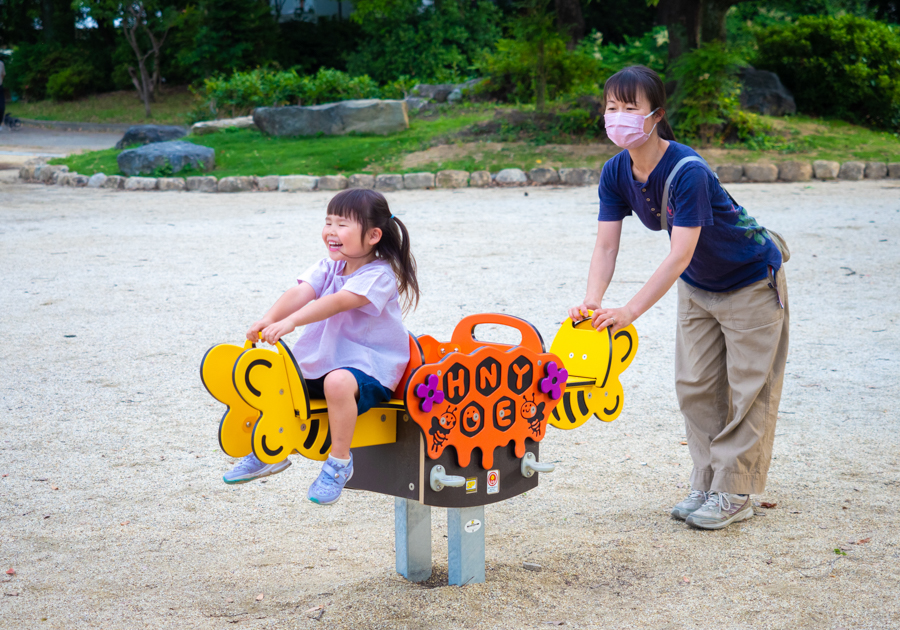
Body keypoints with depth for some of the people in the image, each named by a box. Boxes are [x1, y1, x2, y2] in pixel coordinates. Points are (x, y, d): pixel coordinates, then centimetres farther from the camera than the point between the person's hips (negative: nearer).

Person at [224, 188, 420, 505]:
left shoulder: (378, 274, -17)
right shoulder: (329, 266, 6)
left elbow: (337, 302, -32)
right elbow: (301, 292, -12)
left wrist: (290, 322, -44)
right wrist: (268, 319, -31)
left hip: (370, 367, -8)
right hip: (322, 361, 8)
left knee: (338, 382, -38)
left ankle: (339, 461, -20)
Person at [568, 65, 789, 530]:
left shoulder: (688, 172, -34)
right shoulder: (616, 173, -13)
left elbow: (680, 255, -38)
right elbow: (606, 246, -15)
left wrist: (629, 312, -44)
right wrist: (591, 303, -32)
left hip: (751, 283, -7)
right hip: (696, 287, 7)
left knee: (746, 389, -2)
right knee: (695, 387, 8)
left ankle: (734, 494, 5)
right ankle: (706, 485, 19)